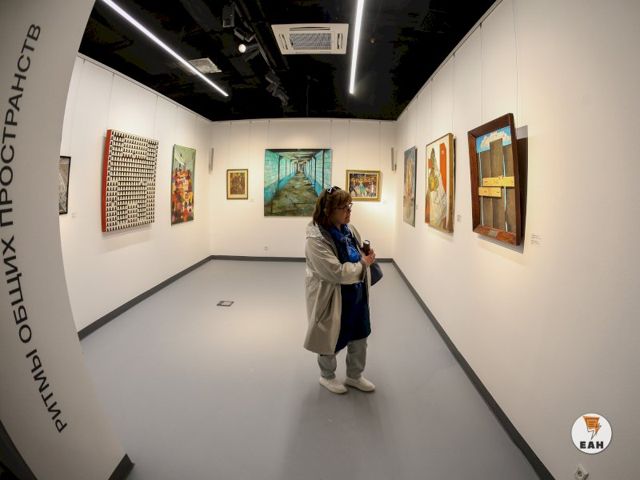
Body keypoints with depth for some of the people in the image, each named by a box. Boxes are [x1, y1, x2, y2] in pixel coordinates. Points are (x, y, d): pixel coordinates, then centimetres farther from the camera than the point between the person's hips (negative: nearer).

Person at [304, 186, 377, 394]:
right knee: (330, 339, 15)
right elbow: (337, 273, -30)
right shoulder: (316, 239, -27)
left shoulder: (349, 229, -1)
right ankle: (327, 376, 42)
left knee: (359, 337, 20)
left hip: (356, 295, 7)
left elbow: (360, 254, 16)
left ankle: (355, 376, 43)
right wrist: (363, 263, -19)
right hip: (332, 298, -7)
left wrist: (367, 256, -5)